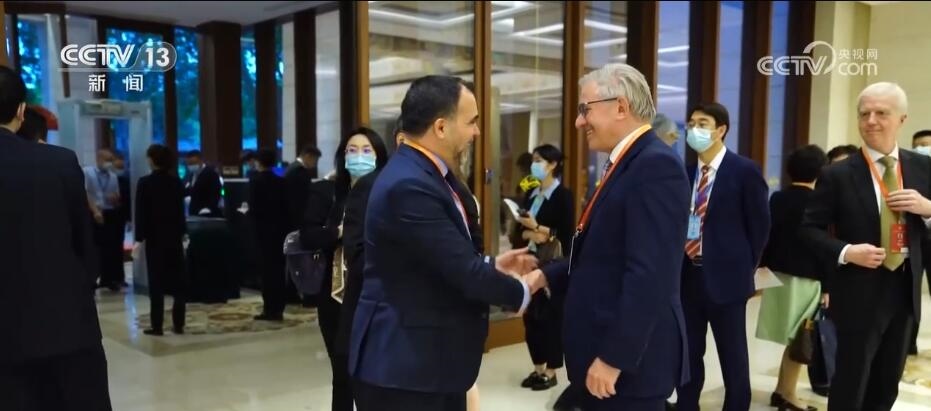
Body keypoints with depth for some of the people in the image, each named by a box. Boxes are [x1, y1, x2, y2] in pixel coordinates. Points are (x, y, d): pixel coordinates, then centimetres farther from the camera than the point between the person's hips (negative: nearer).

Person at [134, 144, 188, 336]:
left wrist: (139, 238, -4)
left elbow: (141, 212, -9)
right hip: (174, 235, 4)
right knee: (178, 280, 7)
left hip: (155, 237, -3)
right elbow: (181, 209, 7)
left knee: (156, 282, 1)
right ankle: (178, 324, 9)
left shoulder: (145, 183, -9)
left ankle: (157, 326, 2)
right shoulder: (176, 181, 2)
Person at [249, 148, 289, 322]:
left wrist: (248, 213, 6)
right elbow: (286, 205, 3)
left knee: (267, 269, 0)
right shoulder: (281, 180, 5)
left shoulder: (256, 180, -8)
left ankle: (270, 309, 1)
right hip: (280, 228, 4)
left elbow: (254, 207, -14)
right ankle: (278, 309, 12)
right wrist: (283, 223, 12)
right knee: (278, 268, 8)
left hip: (264, 229, -4)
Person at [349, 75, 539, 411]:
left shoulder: (428, 174, 7)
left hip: (433, 357, 10)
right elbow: (465, 272, -23)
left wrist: (492, 265, 4)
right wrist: (522, 292, -7)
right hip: (403, 364, -9)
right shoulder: (408, 185, -24)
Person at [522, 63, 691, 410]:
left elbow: (649, 274, -25)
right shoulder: (626, 164, 12)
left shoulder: (656, 165, -18)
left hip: (629, 359, -9)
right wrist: (545, 276, 4)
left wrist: (615, 357, -23)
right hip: (604, 351, 9)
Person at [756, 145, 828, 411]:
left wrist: (762, 268, 11)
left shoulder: (777, 198, 4)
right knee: (799, 339, 4)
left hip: (778, 274, 5)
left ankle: (782, 389, 20)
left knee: (792, 338, 14)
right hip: (805, 277, -5)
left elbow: (766, 235, 4)